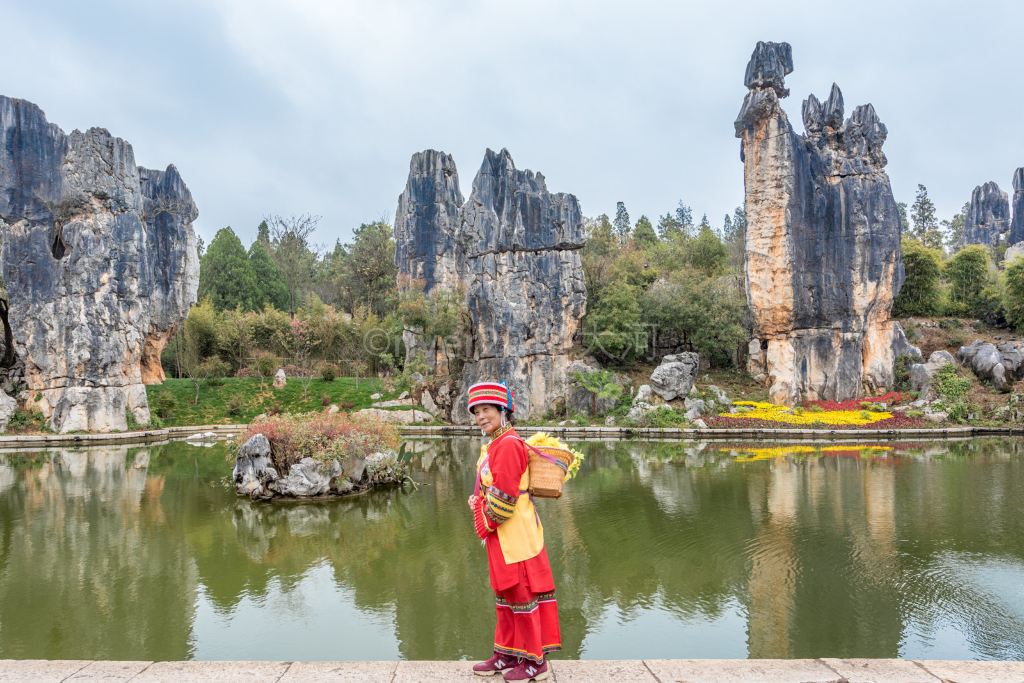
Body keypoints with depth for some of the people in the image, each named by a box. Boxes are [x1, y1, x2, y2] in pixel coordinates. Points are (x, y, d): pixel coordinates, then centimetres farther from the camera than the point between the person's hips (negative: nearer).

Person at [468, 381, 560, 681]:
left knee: (521, 593, 1)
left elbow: (504, 496, -21)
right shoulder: (495, 445, 12)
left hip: (514, 534, -10)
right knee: (505, 592, 18)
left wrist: (486, 524, -9)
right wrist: (477, 501, 4)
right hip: (500, 535, 10)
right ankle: (508, 655, 30)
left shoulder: (508, 445, -19)